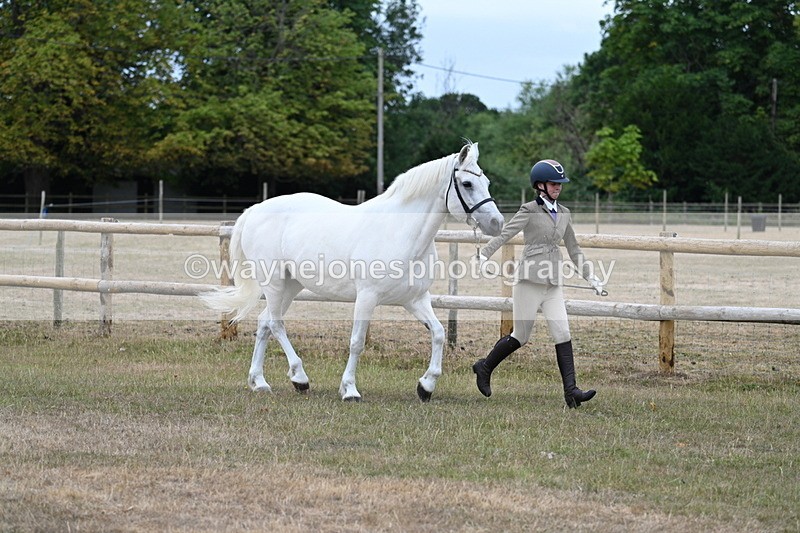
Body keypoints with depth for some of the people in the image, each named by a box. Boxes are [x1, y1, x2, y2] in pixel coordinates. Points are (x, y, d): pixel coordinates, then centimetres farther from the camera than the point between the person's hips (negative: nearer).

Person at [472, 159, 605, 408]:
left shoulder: (564, 213, 14)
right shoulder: (529, 211, -4)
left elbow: (573, 249, 23)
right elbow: (505, 234, -15)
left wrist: (590, 277, 20)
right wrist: (484, 255, -30)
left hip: (553, 284, 5)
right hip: (529, 279, -5)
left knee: (563, 333, -8)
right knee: (521, 336, 0)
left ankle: (571, 390, -14)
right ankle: (485, 367, 24)